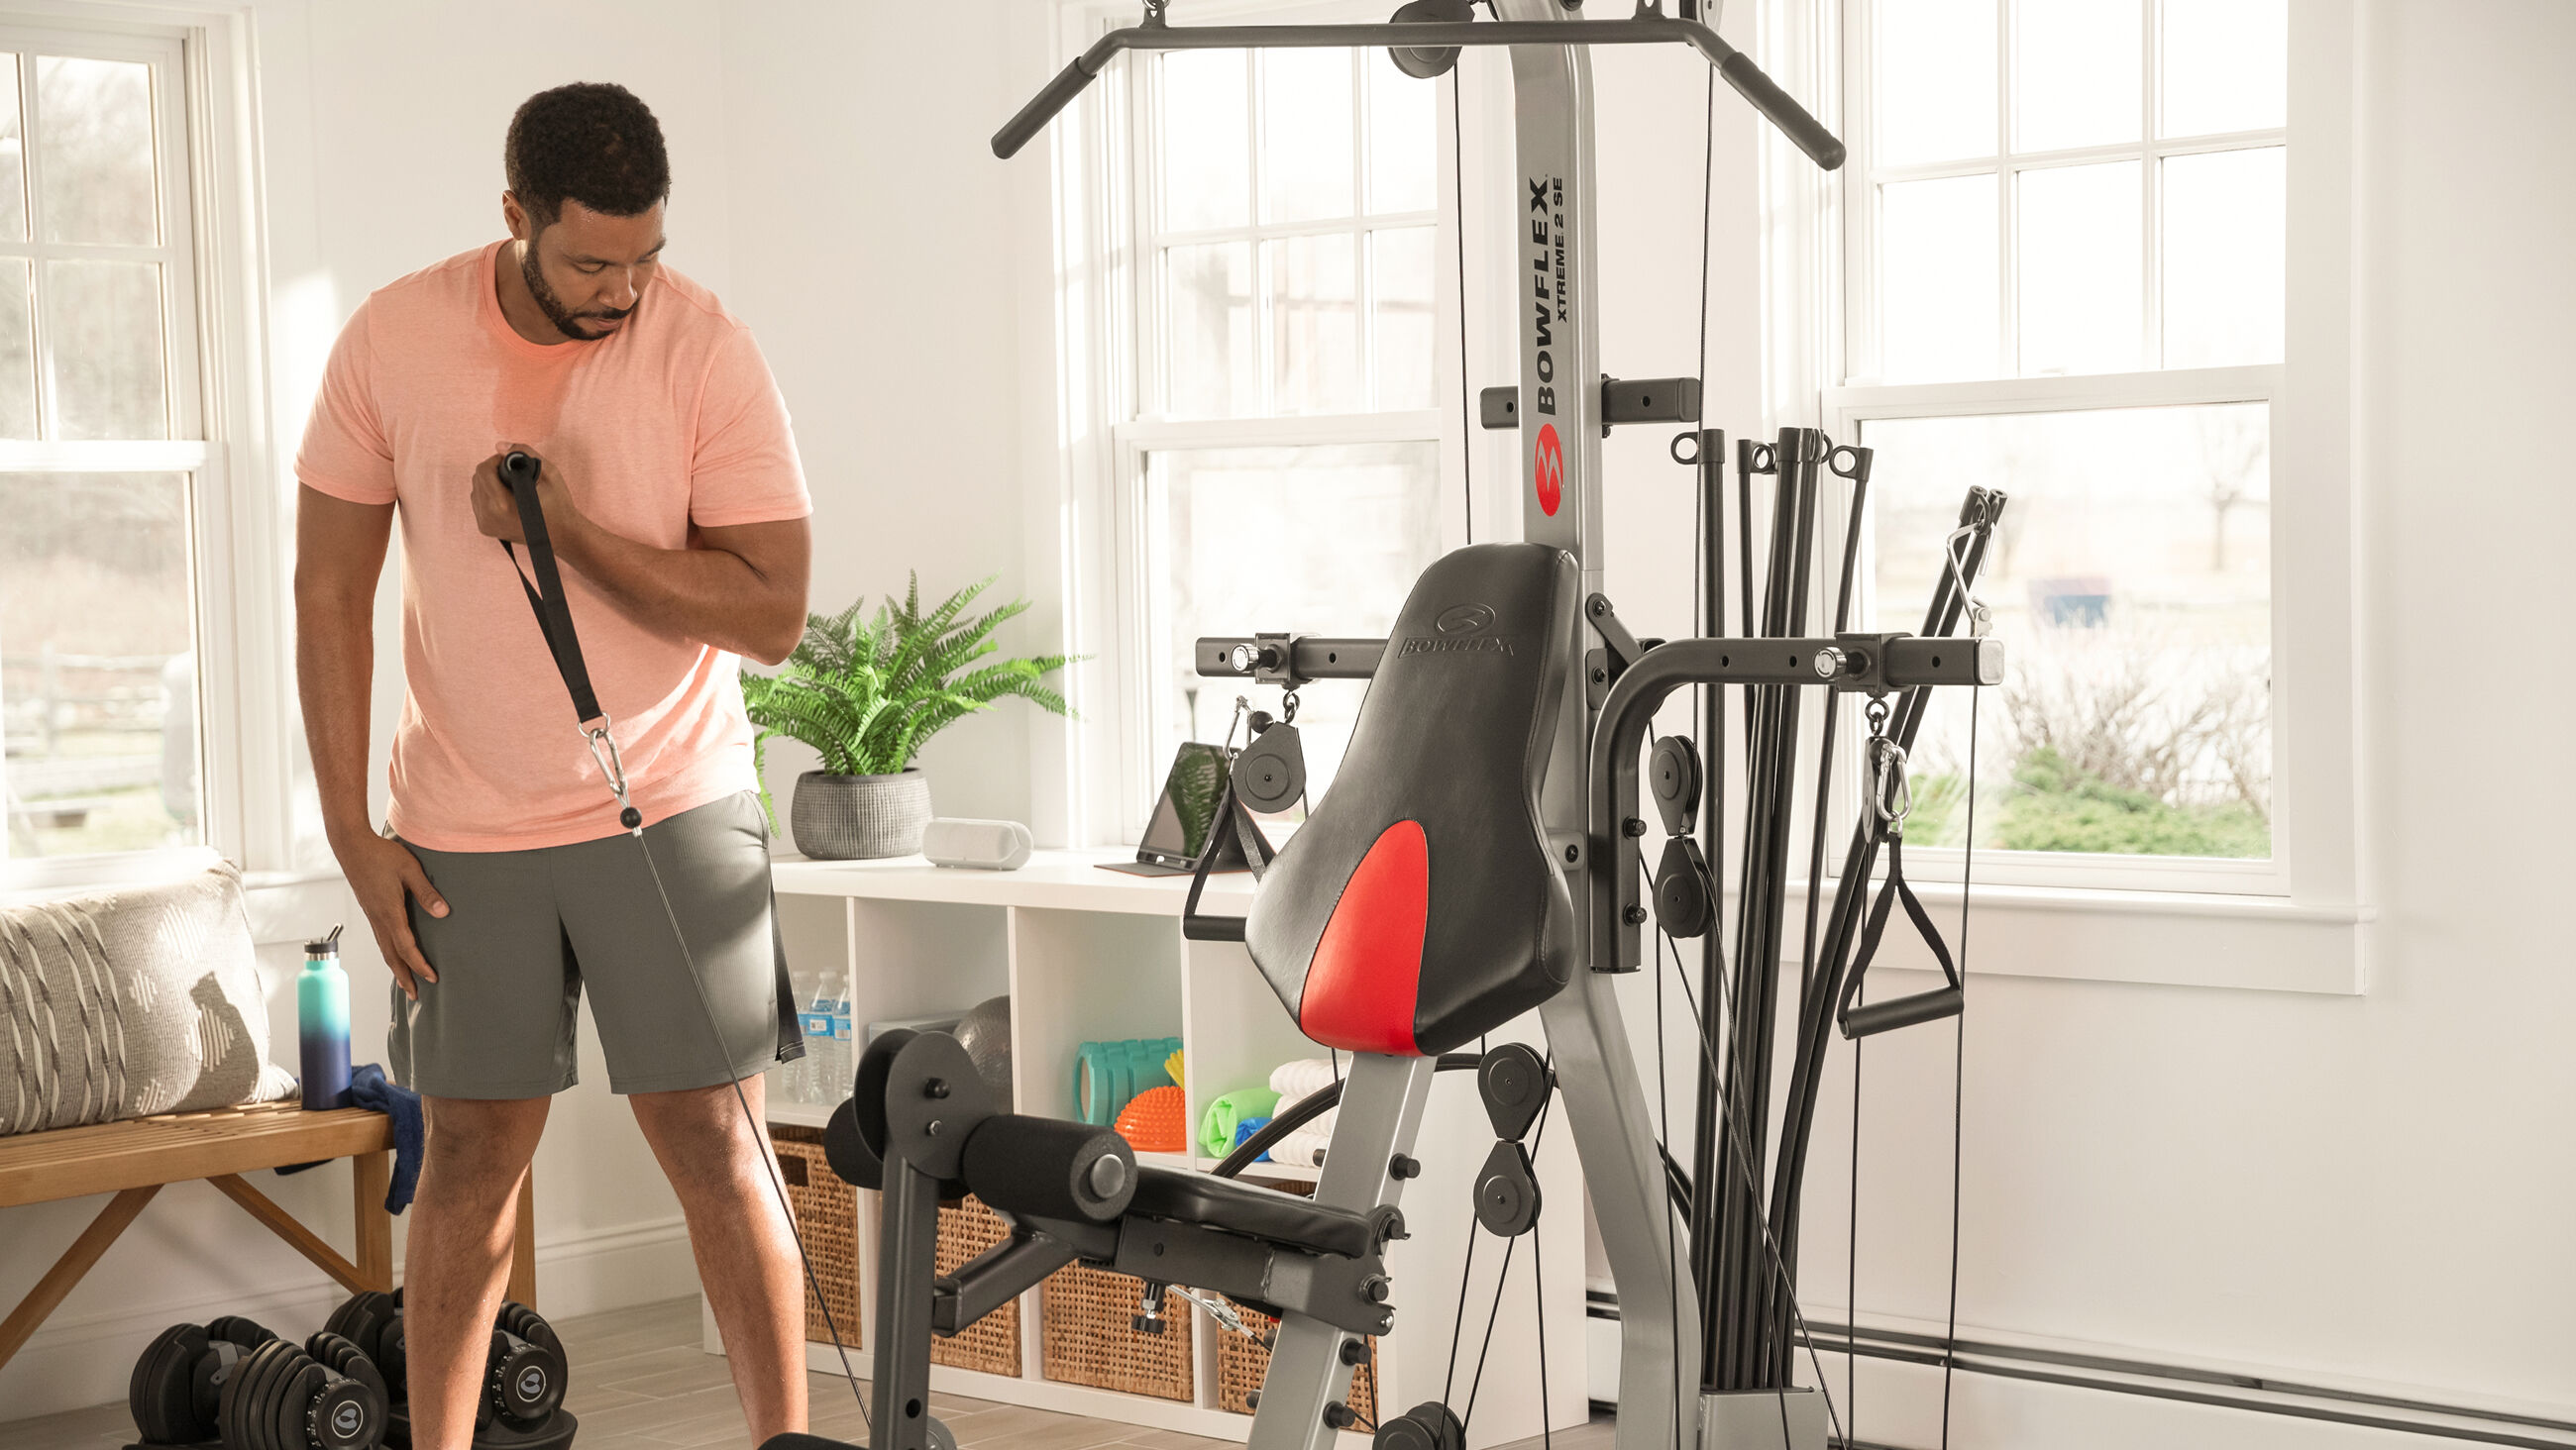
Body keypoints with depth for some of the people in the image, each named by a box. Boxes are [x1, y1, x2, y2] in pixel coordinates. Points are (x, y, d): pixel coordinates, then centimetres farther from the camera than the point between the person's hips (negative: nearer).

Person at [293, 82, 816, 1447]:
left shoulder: (705, 350, -12)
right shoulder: (393, 339, -7)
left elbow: (772, 615, -13)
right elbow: (330, 592, 0)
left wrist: (570, 530, -23)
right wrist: (351, 830, -3)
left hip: (670, 808, -2)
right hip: (464, 830, 2)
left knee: (713, 1142, -1)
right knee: (471, 1154, 9)